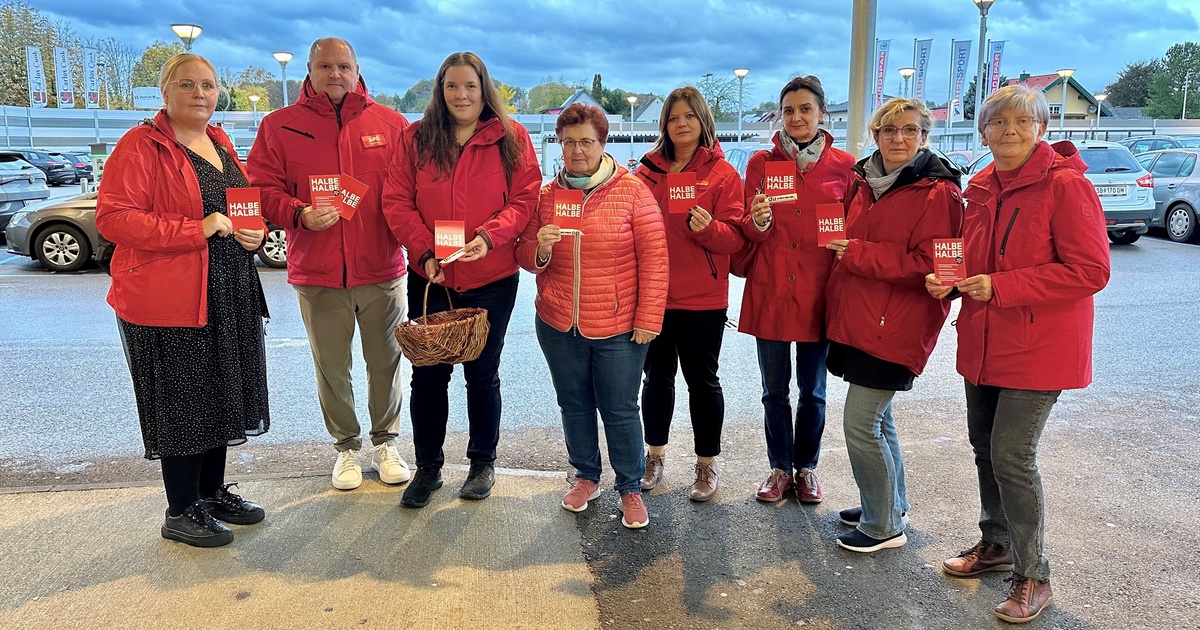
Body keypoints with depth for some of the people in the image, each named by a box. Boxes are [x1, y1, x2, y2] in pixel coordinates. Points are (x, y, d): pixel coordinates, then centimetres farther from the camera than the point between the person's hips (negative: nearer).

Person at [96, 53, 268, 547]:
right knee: (181, 403, 1)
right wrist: (196, 229, -23)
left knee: (220, 395, 15)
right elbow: (112, 218, -18)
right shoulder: (140, 145, -10)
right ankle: (181, 512, 15)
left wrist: (255, 232, 2)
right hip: (168, 299, -8)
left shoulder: (220, 143, 14)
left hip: (229, 297, 8)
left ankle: (213, 492, 31)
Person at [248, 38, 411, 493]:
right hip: (317, 273, 0)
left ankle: (385, 442, 30)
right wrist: (299, 215, -17)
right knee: (332, 367, 10)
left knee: (385, 361, 11)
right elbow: (264, 189, 1)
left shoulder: (390, 123, 5)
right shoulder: (280, 126, 4)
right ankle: (346, 446, 28)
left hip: (381, 269, 1)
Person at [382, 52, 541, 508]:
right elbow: (396, 202, -1)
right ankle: (428, 467, 25)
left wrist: (489, 236, -21)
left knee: (482, 374, 11)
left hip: (491, 279, -1)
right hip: (429, 277, 2)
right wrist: (425, 252, -15)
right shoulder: (416, 139, 3)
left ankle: (483, 462, 29)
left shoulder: (511, 138, 0)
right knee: (427, 373, 8)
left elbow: (525, 200, -5)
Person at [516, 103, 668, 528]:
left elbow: (653, 258, -8)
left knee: (620, 410, 5)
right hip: (558, 326, 4)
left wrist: (649, 318, -11)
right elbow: (527, 258, 11)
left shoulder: (631, 191, -6)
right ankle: (586, 476, 36)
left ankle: (630, 488, 24)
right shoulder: (547, 195, 4)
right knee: (574, 405, 16)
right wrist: (540, 249, -13)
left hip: (618, 329, -3)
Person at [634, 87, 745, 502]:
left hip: (702, 299, -3)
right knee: (657, 374, 13)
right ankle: (655, 455, 30)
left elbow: (734, 237, -8)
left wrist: (708, 228, -26)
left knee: (702, 379, 6)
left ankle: (707, 464, 22)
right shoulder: (649, 168, 7)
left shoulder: (722, 173, -2)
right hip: (653, 293, 3)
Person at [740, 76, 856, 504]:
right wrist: (758, 221, -19)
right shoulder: (761, 162, 3)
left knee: (813, 391, 11)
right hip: (770, 291, 0)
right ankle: (780, 468, 27)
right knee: (775, 390, 9)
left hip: (818, 293, 0)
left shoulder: (843, 165, 2)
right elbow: (747, 231, 2)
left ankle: (806, 468, 30)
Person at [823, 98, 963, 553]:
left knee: (860, 424, -6)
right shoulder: (864, 182, 12)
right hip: (856, 320, 8)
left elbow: (930, 264, -18)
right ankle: (891, 505, 36)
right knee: (877, 419, 18)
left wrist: (859, 254, -18)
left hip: (895, 327, -8)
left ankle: (883, 526, 11)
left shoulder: (937, 192, -11)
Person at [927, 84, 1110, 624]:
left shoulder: (1066, 185, -13)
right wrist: (948, 281, -1)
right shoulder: (982, 189, 8)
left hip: (1038, 348, -7)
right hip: (984, 344, 7)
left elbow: (1090, 270, -18)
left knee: (1012, 455, -7)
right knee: (985, 446, 15)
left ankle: (1032, 576, 11)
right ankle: (995, 544, 36)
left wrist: (1000, 287, -23)